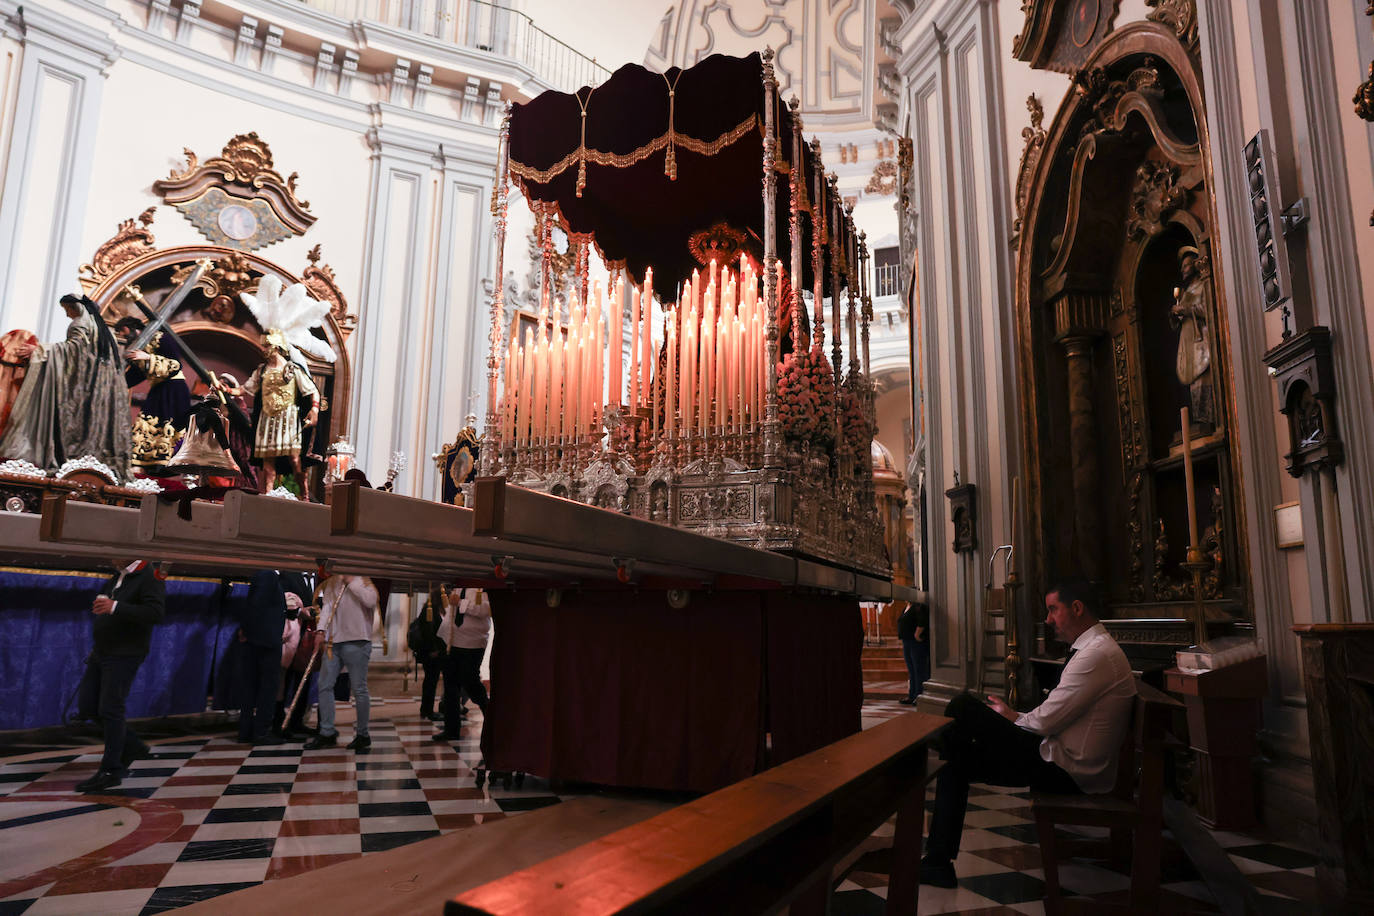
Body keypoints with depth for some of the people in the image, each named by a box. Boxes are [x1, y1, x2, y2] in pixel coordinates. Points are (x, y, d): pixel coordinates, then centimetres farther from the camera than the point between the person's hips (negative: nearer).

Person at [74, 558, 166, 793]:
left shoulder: (150, 578, -14)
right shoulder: (116, 578, 13)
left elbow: (155, 613, -27)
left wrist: (115, 607, -29)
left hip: (125, 655, -9)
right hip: (101, 654, 9)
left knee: (110, 709, -6)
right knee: (86, 706, 9)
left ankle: (111, 771, 5)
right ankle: (132, 746, 21)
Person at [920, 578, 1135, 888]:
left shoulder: (1097, 654, -21)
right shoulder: (1097, 649, 15)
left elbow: (1046, 721, -22)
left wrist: (1012, 718, -1)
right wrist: (1014, 716, 8)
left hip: (1064, 770, -11)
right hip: (1069, 768, 11)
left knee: (964, 707, -12)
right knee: (957, 761, 13)